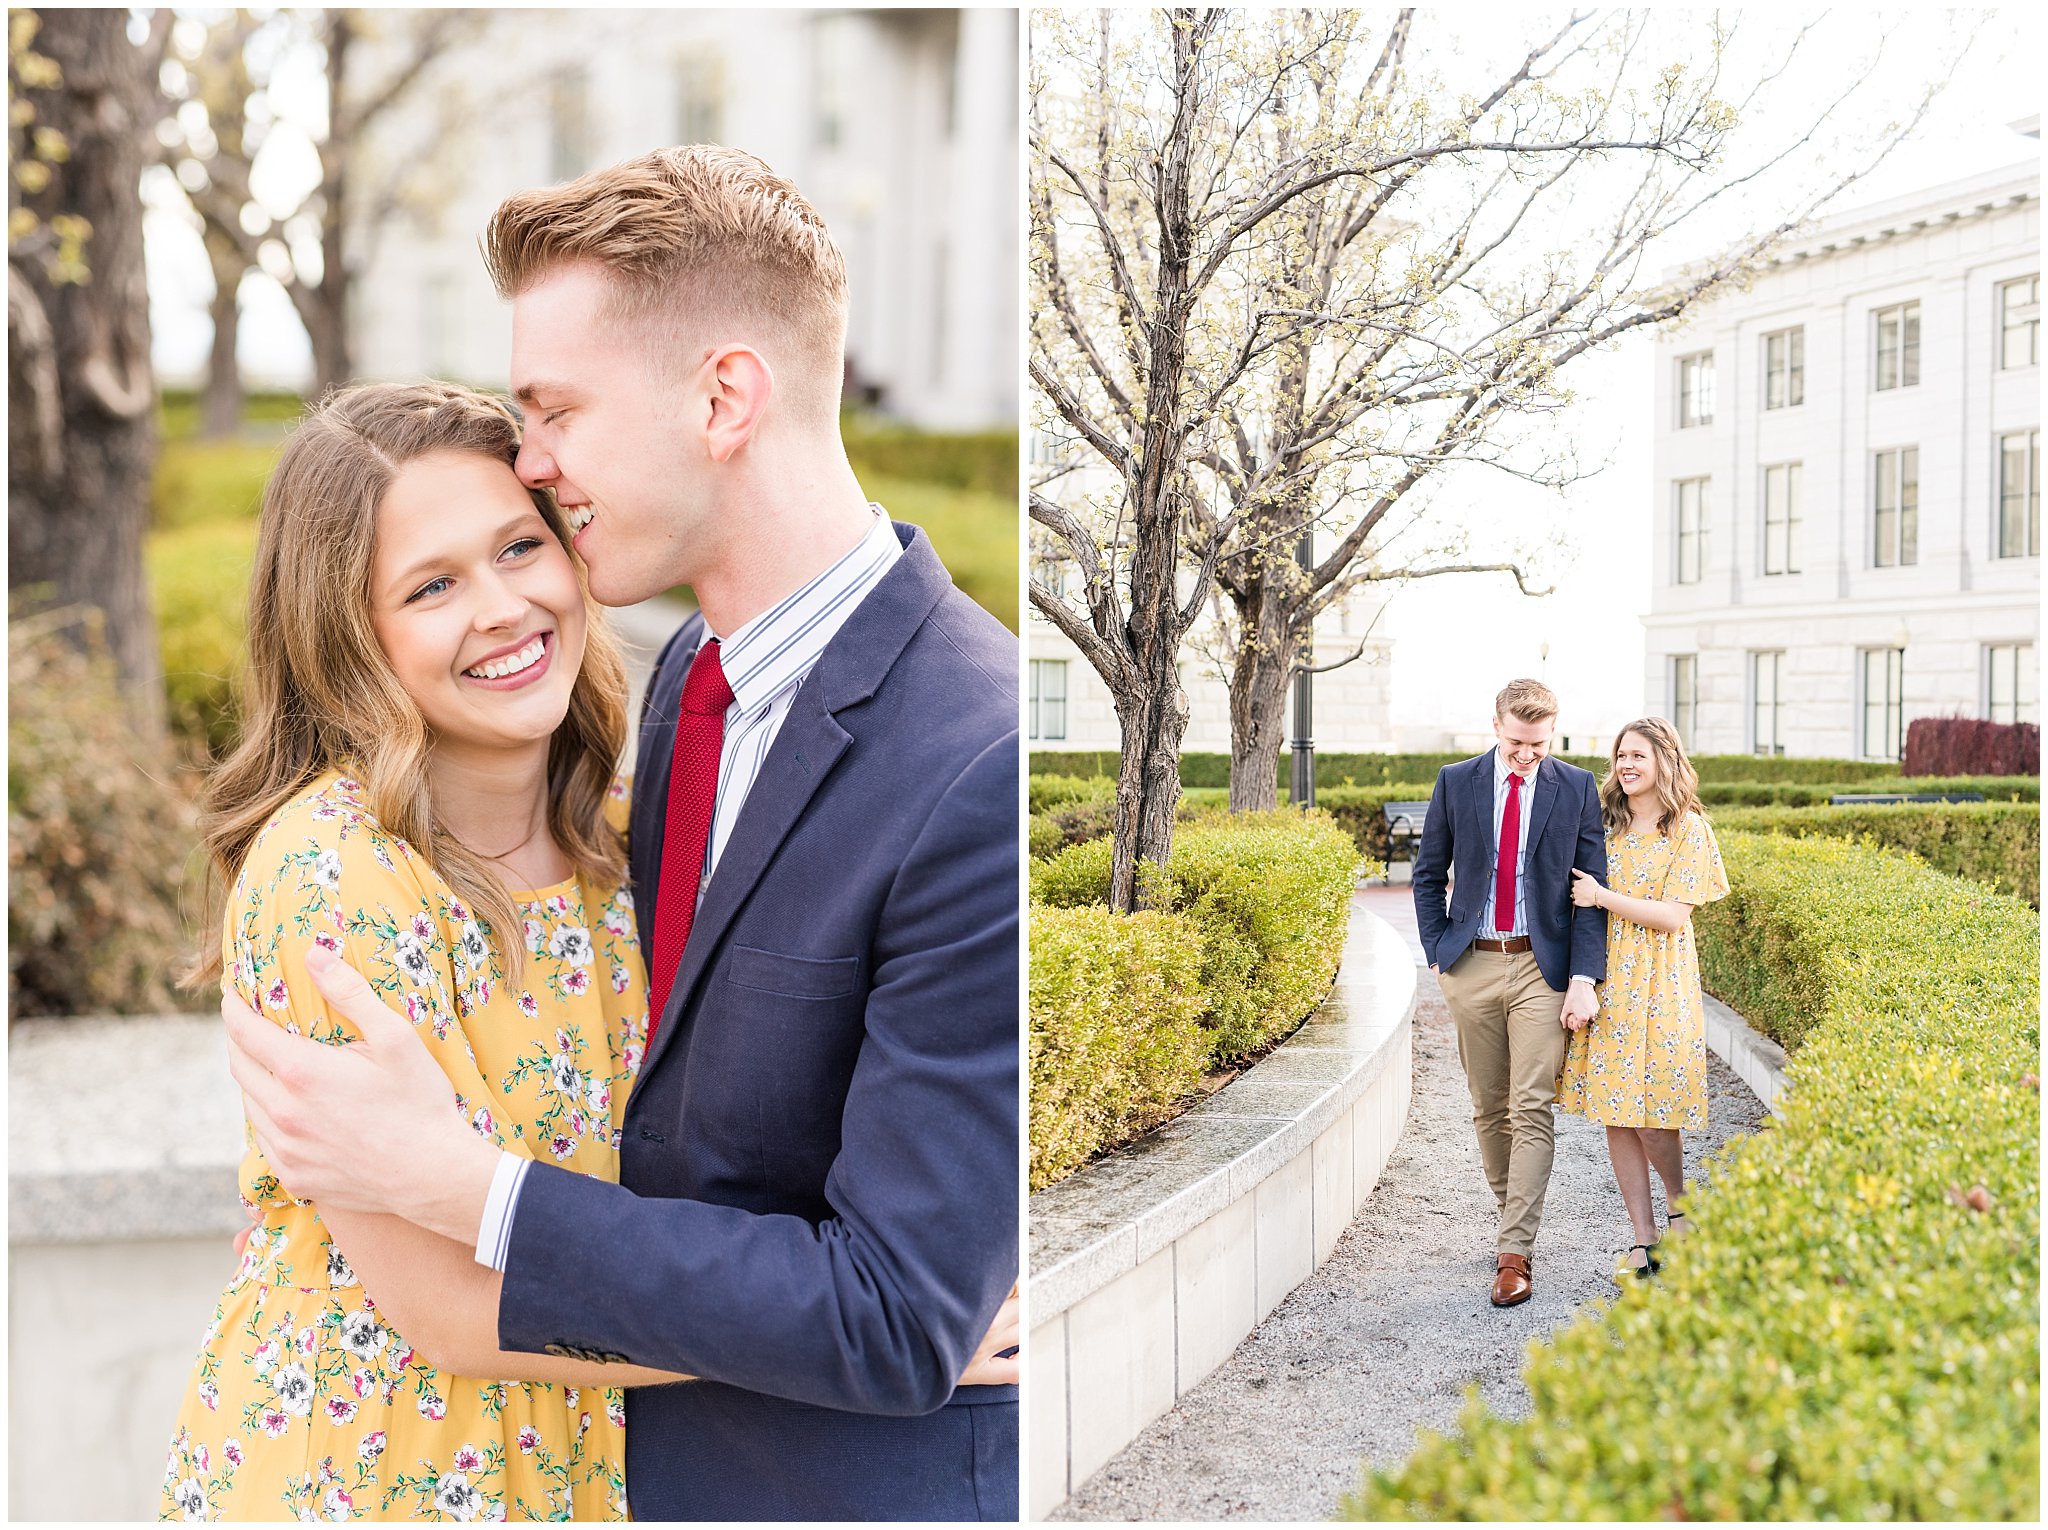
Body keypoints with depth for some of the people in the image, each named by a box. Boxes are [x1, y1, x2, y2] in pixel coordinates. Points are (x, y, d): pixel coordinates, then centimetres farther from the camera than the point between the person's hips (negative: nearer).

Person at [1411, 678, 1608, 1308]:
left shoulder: (1577, 789, 0)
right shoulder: (1455, 783, 4)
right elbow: (1428, 875, 12)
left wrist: (1583, 979, -9)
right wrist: (1437, 953, 2)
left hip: (1541, 967, -2)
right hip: (1471, 966, 2)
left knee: (1531, 1111, -8)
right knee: (1488, 1109, 10)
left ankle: (1515, 1252, -7)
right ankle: (1511, 1217, 27)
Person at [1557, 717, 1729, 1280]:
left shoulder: (1687, 829, -4)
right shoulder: (1607, 824, 10)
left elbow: (1672, 916, -10)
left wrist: (1602, 896, -13)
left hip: (1658, 982, -5)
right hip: (1606, 979, 5)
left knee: (1653, 1112, -7)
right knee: (1616, 1115, 3)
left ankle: (1678, 1204, 21)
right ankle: (1643, 1238, 11)